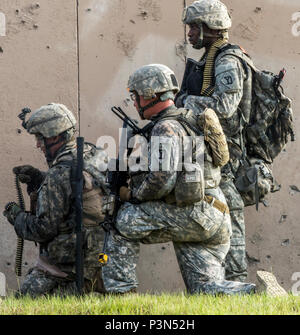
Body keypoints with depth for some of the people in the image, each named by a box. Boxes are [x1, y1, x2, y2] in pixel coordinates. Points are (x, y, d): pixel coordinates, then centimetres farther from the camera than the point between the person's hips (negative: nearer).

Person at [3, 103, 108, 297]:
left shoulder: (59, 176, -20)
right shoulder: (96, 156, 4)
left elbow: (43, 229, -17)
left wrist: (17, 217, 0)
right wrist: (38, 180, 11)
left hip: (67, 262, -8)